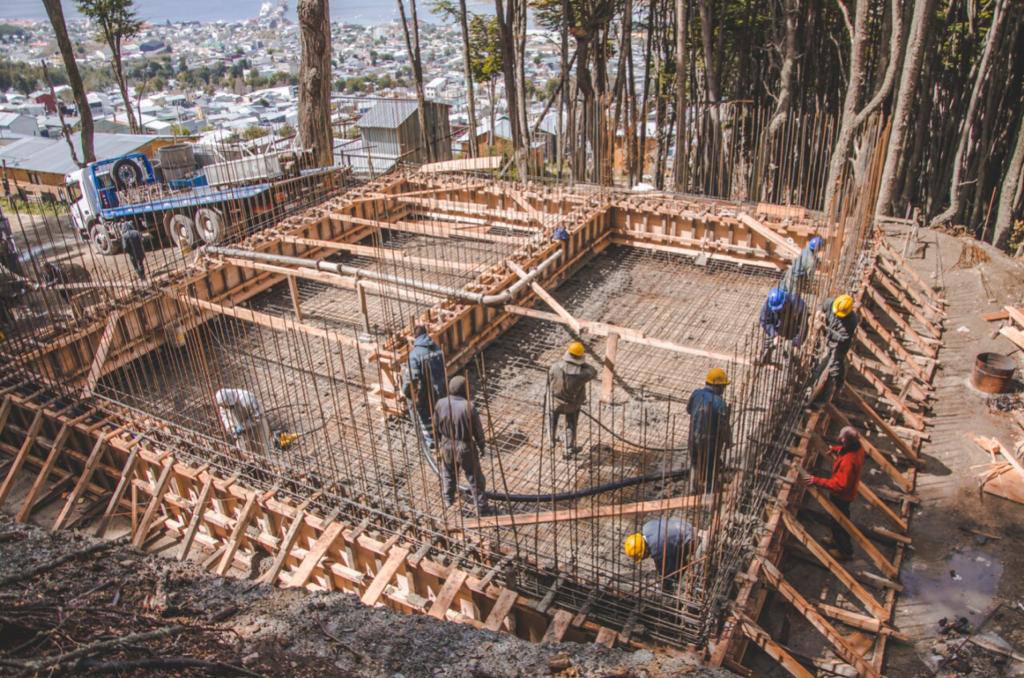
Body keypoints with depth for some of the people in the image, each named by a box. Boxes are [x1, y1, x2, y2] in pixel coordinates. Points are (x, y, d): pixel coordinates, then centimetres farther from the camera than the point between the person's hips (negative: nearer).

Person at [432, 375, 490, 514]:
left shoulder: (440, 404, -14)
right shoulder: (469, 407, -26)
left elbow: (436, 426, 1)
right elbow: (478, 430, -14)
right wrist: (481, 446, 4)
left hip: (447, 445, 4)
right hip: (465, 447, -4)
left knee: (448, 473, 29)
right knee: (475, 477, 13)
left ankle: (448, 500, 46)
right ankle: (481, 507, 24)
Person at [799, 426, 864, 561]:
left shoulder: (848, 461, -43)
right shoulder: (857, 446, -16)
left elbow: (838, 485, -41)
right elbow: (843, 448, 11)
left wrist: (815, 480, -40)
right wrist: (834, 448, -1)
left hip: (841, 495, -8)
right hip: (847, 491, 8)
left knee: (838, 521, 16)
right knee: (841, 518, 31)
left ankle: (845, 551, 37)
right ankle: (837, 539, 55)